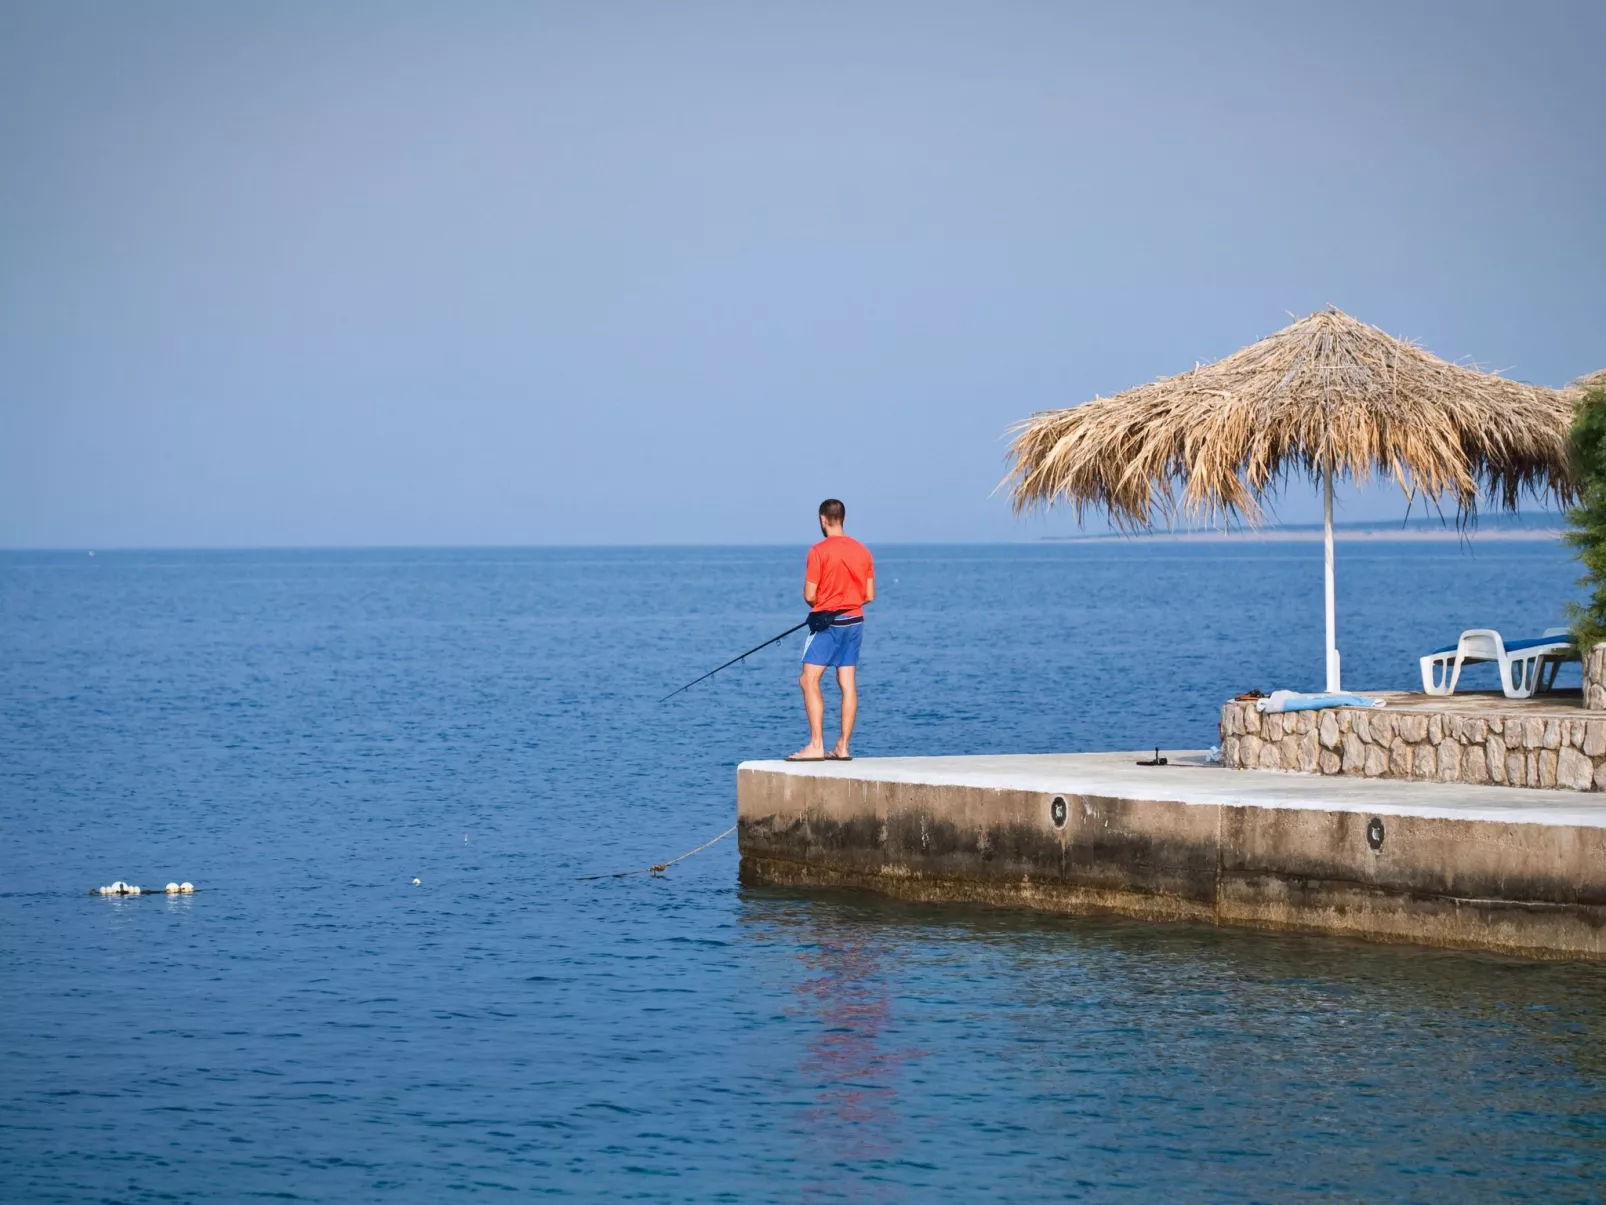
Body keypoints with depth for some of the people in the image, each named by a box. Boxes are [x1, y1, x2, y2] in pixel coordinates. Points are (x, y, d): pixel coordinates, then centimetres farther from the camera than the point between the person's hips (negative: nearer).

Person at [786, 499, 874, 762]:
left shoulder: (819, 551, -11)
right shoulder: (862, 551, 6)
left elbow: (809, 595, -11)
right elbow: (870, 595, 8)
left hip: (827, 621, -6)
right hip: (855, 621, 6)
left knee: (809, 680, -6)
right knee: (848, 683, 6)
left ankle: (816, 745, -16)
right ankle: (842, 747, 6)